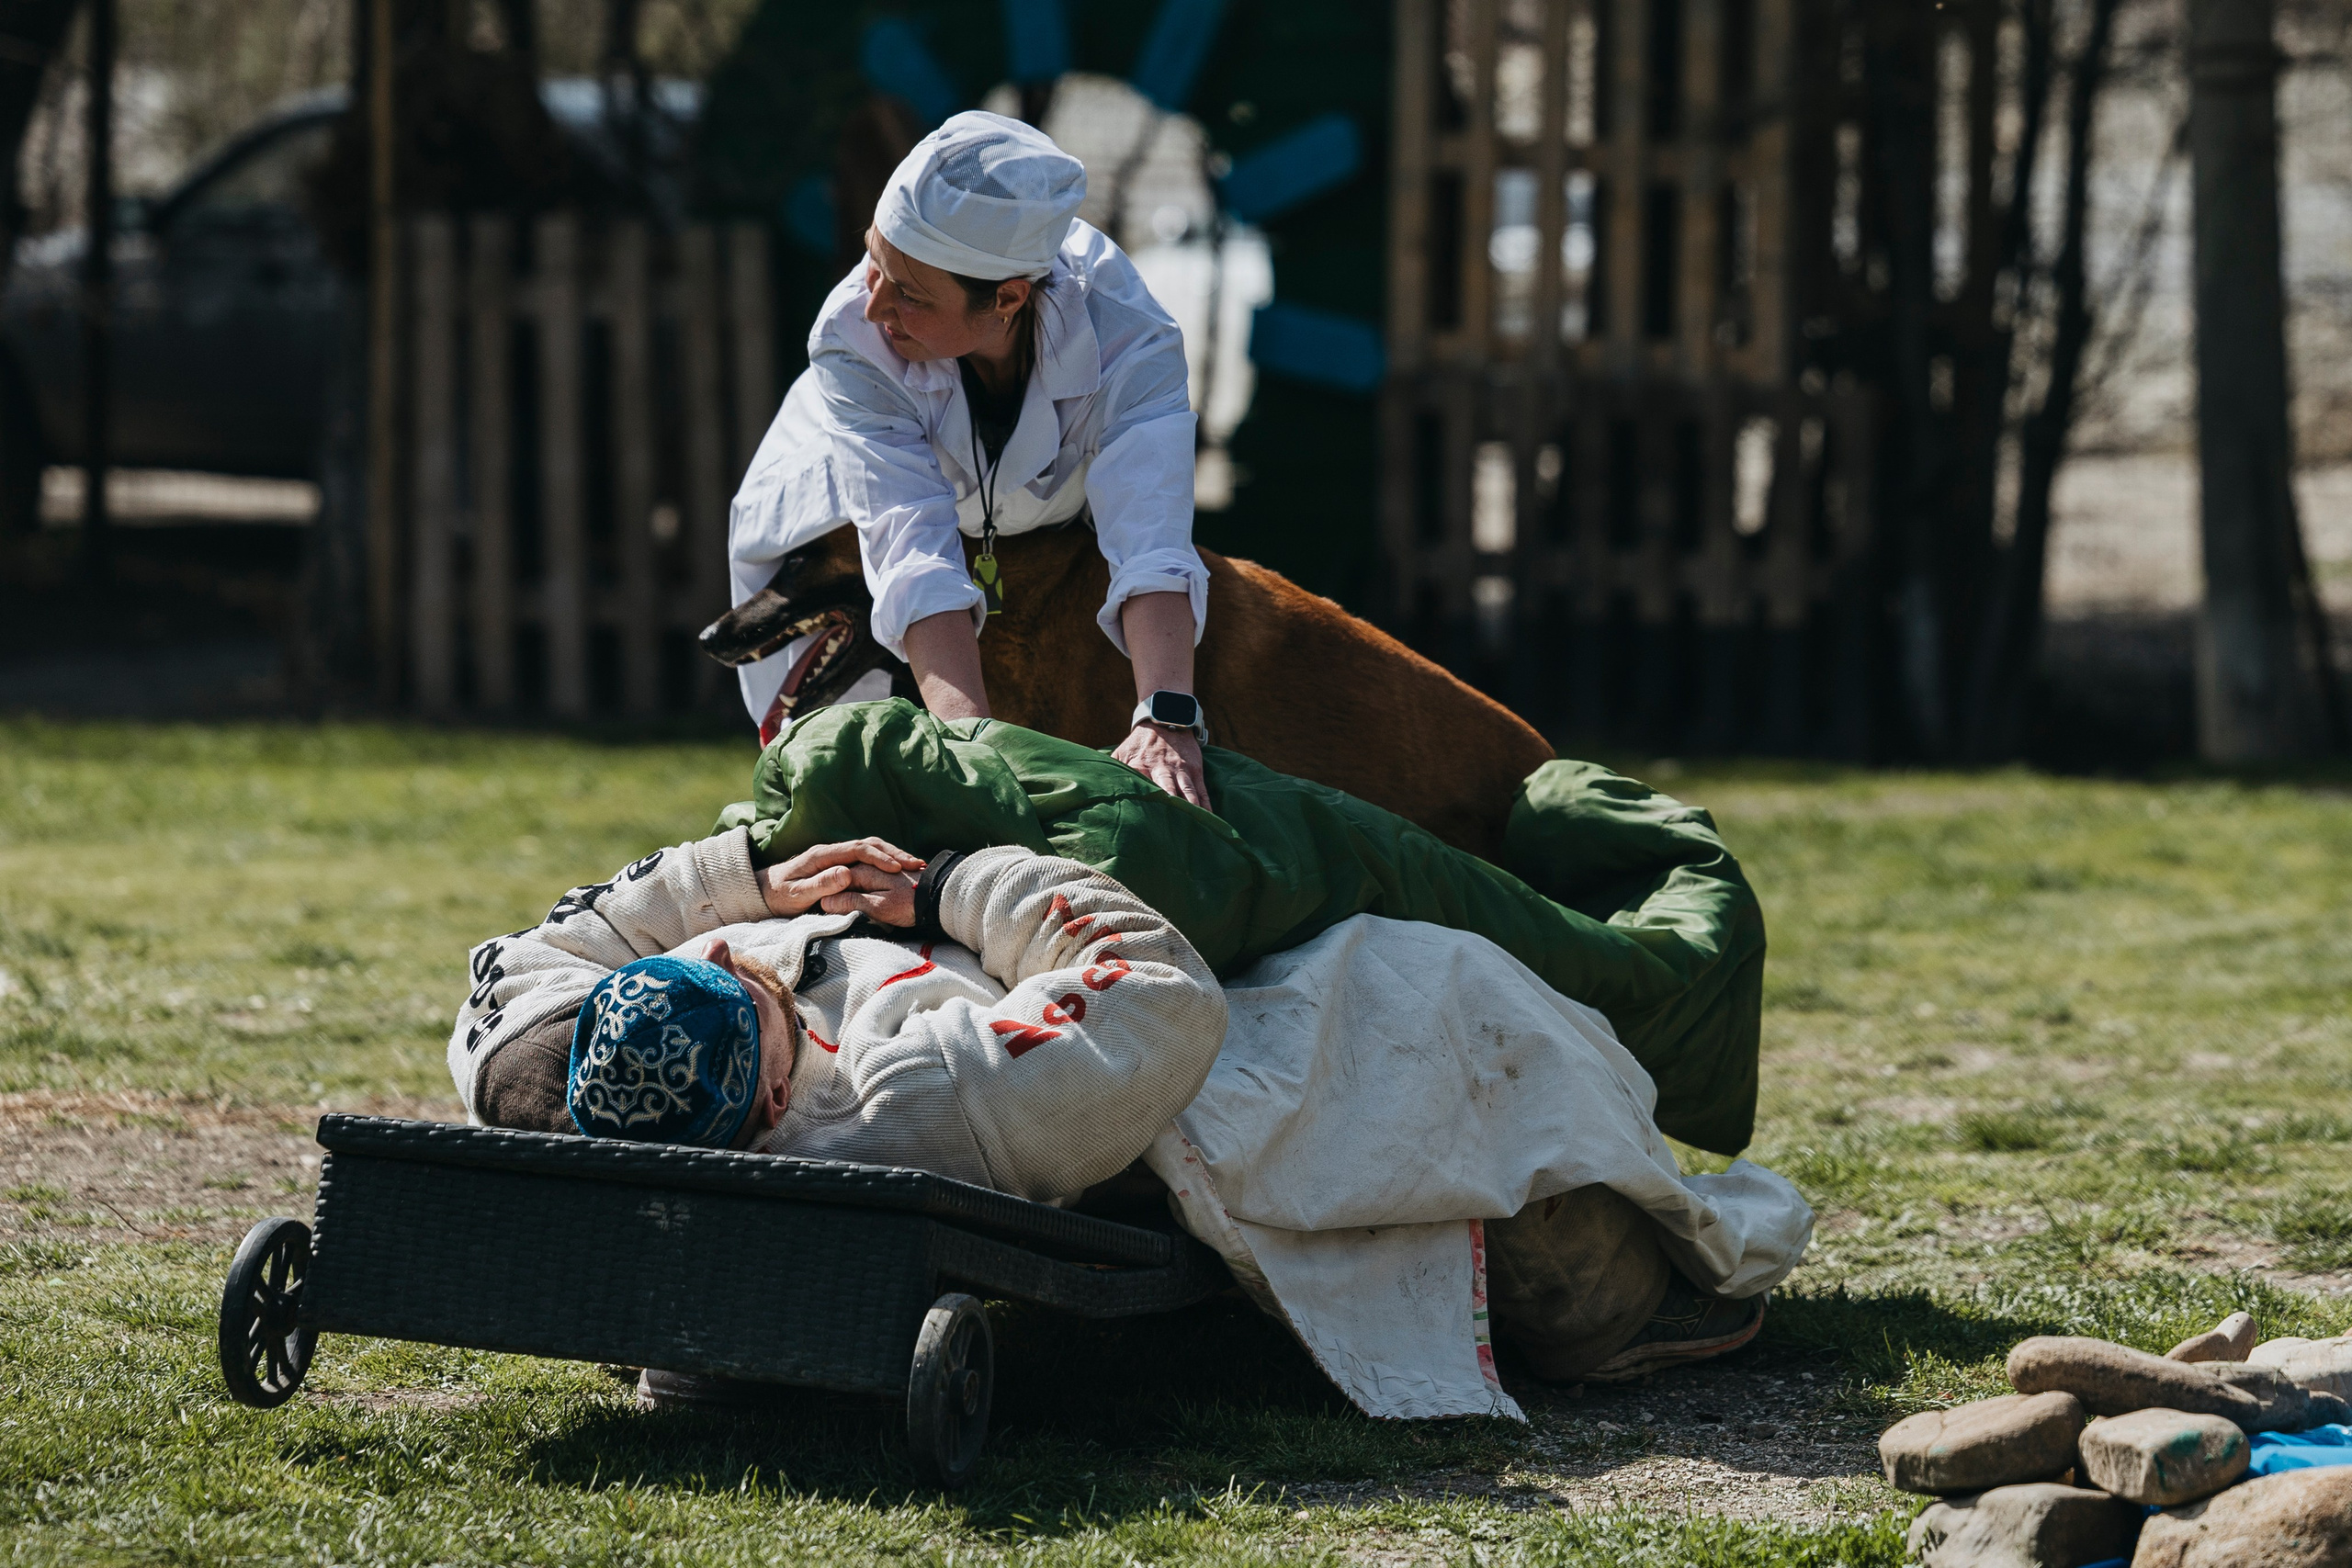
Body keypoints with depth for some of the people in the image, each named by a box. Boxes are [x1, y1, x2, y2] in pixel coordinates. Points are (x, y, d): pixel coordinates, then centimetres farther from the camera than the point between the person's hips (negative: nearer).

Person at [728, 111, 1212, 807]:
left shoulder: (1125, 334, -39)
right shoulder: (853, 340, -40)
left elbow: (1152, 545, -48)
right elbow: (914, 561, -48)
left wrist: (1164, 722, -64)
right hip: (836, 543, -1)